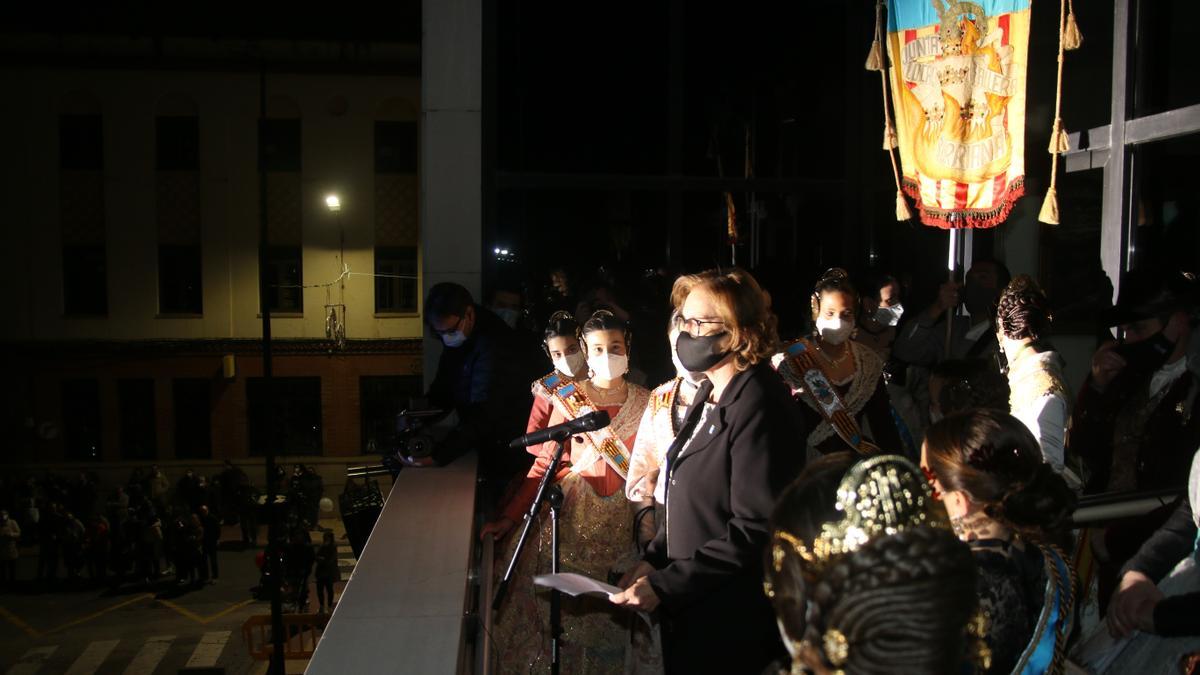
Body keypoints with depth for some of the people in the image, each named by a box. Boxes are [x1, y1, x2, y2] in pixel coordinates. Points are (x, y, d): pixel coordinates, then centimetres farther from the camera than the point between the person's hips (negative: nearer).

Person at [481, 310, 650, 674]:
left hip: (624, 521, 1)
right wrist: (509, 516, -11)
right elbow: (544, 464, -4)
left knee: (615, 613, 6)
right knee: (570, 608, 2)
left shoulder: (646, 403, 2)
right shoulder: (567, 399, -1)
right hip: (575, 520, -1)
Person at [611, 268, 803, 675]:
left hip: (732, 622, -8)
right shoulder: (710, 394, 9)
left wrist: (664, 586, -22)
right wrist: (653, 560, 3)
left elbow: (755, 530, -24)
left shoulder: (758, 407, -21)